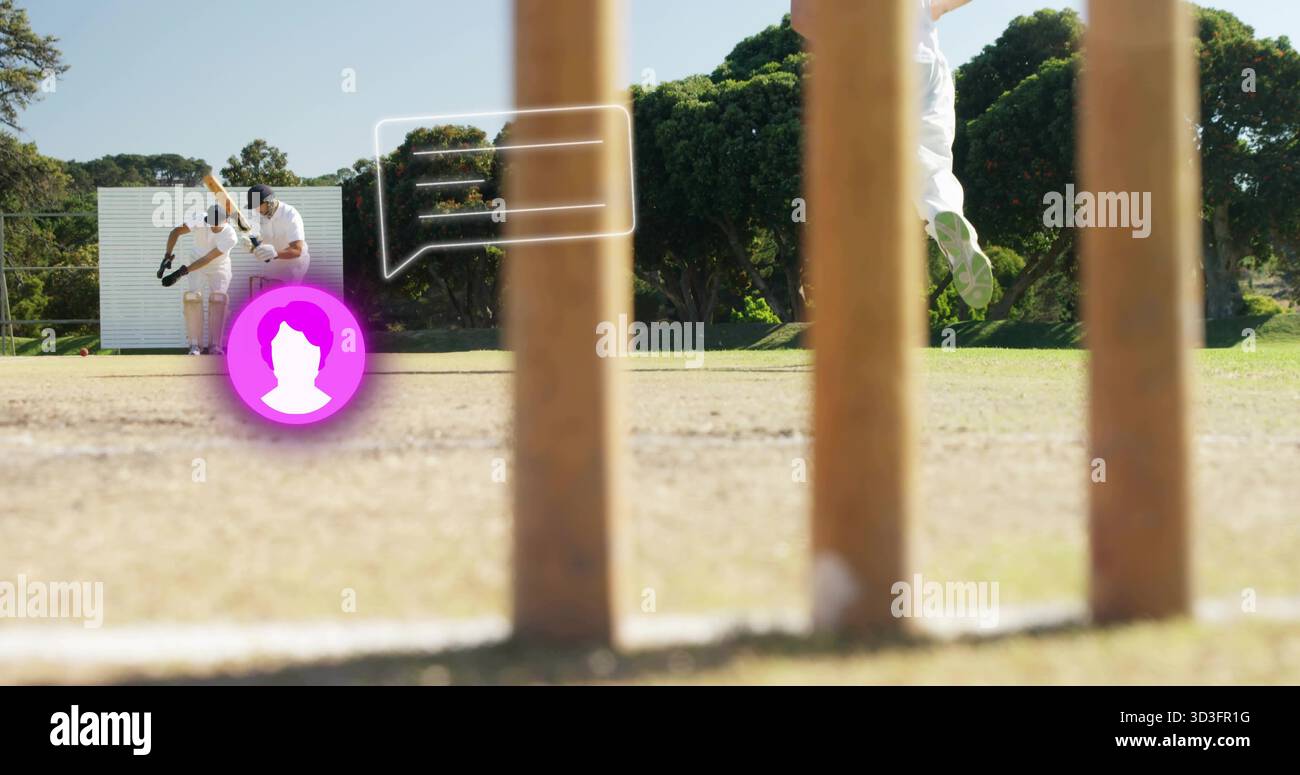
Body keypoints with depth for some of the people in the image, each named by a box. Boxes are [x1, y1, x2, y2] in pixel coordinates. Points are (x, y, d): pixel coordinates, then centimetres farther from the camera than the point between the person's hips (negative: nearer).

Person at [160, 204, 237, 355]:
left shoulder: (230, 237, -31)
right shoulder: (200, 222, -27)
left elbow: (207, 260, -33)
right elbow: (176, 231, -33)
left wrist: (180, 273, -37)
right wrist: (168, 256, -45)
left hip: (219, 267, -1)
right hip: (197, 265, 1)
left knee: (218, 298, -19)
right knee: (193, 297, -16)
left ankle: (214, 345, -13)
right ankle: (195, 345, -13)